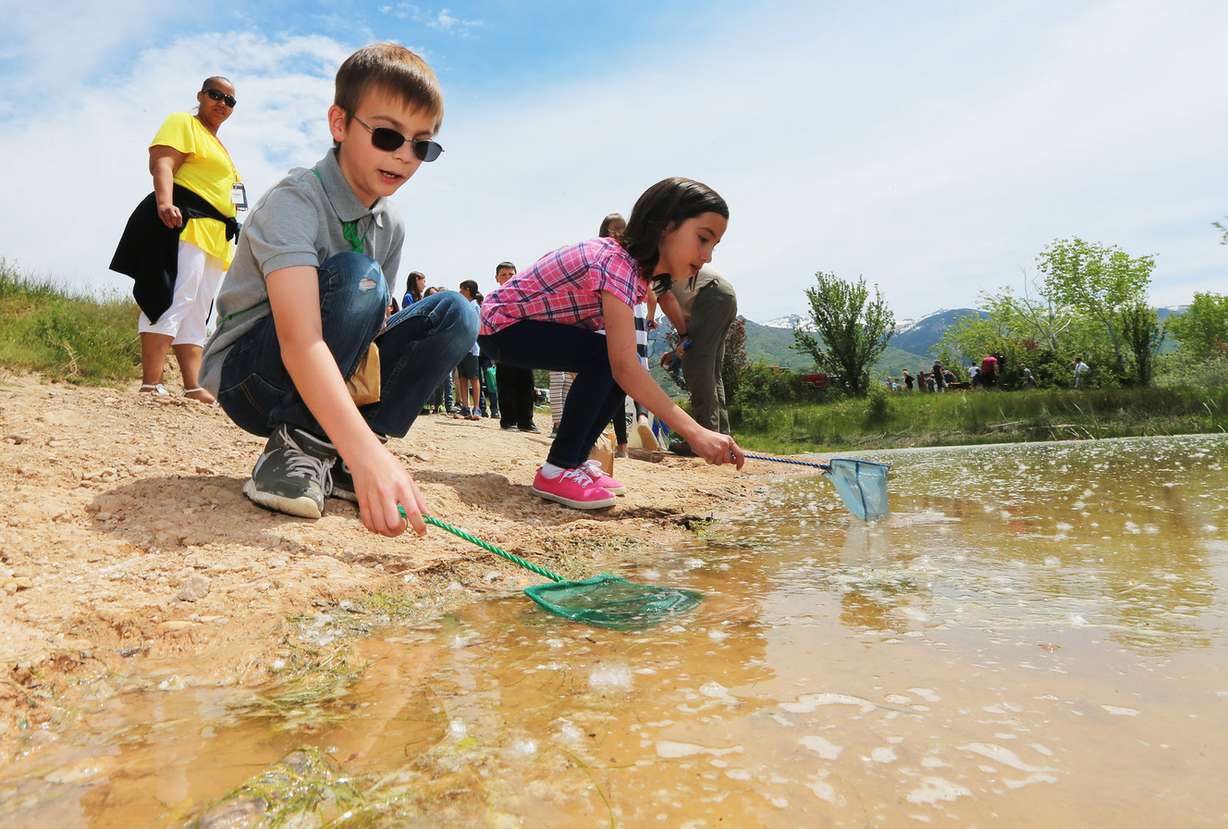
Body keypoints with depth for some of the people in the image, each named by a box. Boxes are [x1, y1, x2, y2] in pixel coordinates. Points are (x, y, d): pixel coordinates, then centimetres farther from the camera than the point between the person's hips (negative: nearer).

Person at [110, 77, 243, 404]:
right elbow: (161, 162, -11)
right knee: (174, 300, -20)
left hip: (215, 235, 9)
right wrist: (164, 203, -29)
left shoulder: (219, 146, 31)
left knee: (197, 314, 1)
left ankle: (194, 387, -2)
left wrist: (227, 238, 27)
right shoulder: (183, 123, 6)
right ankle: (151, 385, -27)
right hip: (184, 223, -9)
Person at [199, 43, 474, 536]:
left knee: (453, 315, -9)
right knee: (356, 276, -30)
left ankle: (336, 458, -10)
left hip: (327, 383, 7)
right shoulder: (293, 203, -22)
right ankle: (297, 444, -18)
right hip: (250, 374, -7)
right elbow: (298, 339, -37)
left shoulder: (390, 228, 2)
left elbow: (370, 324, 8)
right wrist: (366, 449, -51)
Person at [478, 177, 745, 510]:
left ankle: (575, 459, 6)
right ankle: (557, 470, -16)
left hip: (531, 323, 9)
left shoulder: (643, 265, -1)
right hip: (502, 323, -9)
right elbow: (624, 366, -38)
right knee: (606, 359, -26)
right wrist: (694, 431, -41)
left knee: (617, 360, -2)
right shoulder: (617, 264, -29)